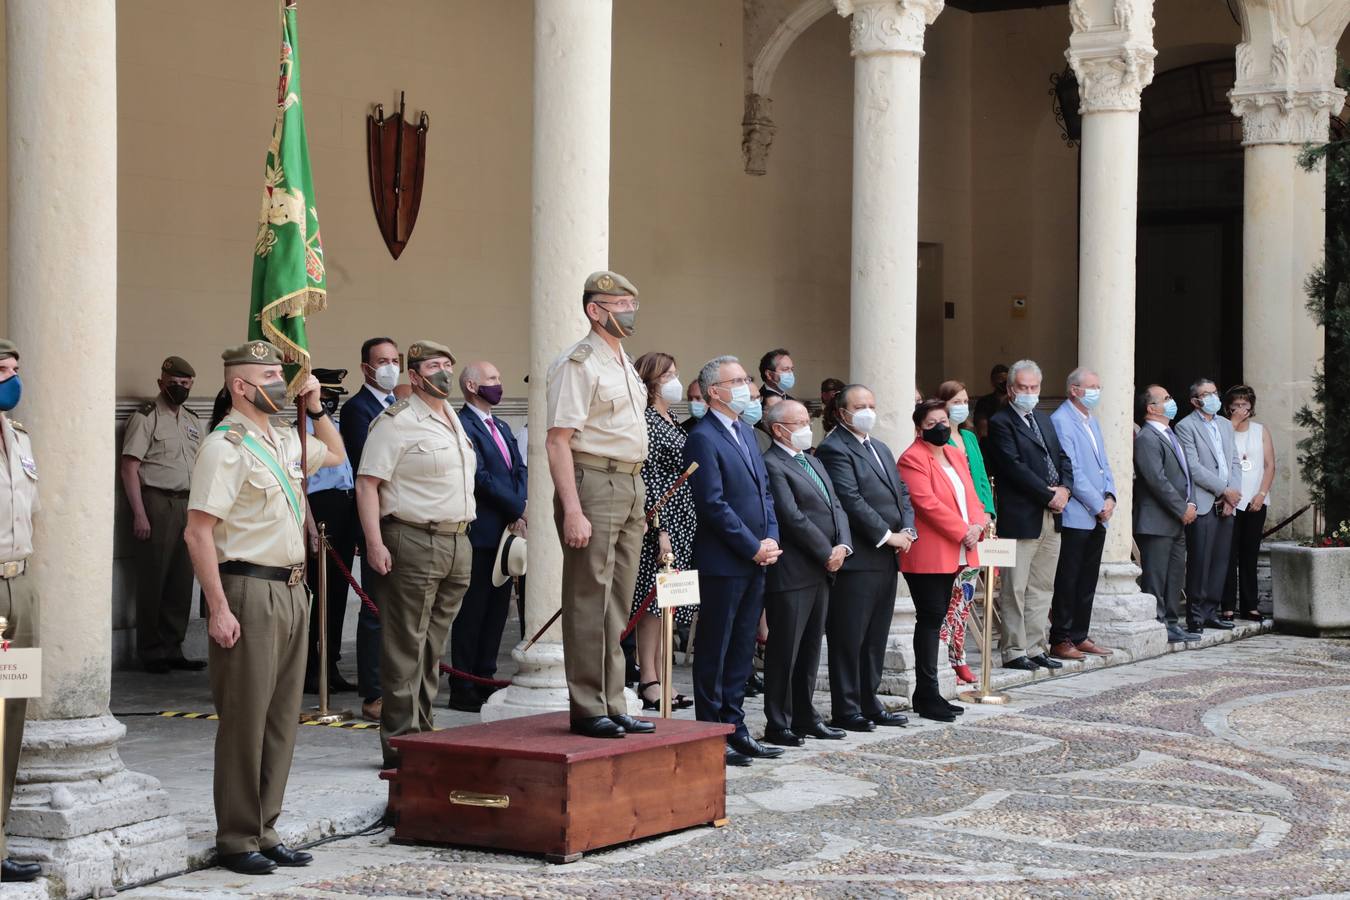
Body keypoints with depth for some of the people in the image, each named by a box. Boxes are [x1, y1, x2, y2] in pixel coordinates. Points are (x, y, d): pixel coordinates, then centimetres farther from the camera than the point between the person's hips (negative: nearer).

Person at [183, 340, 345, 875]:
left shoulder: (285, 441, 14)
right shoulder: (226, 446, -12)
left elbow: (335, 454, 37)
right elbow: (198, 531, -16)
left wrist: (315, 408, 20)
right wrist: (218, 608, -20)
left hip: (291, 591, 9)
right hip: (249, 592, -9)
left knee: (281, 720, 11)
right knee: (244, 721, -2)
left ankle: (263, 832, 20)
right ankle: (236, 841, 7)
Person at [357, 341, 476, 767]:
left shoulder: (454, 421, 19)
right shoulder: (395, 422, -8)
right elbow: (367, 483, -13)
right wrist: (374, 543, -21)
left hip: (457, 542, 8)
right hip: (414, 543, -8)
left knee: (433, 647, 12)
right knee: (406, 648, -5)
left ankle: (422, 733, 18)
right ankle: (400, 742, -2)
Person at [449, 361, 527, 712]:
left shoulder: (502, 428, 20)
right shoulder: (463, 426, -10)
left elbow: (520, 471, 11)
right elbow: (480, 477, -16)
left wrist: (520, 514, -6)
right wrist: (518, 510, -12)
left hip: (505, 533, 8)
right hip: (480, 534, -8)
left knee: (497, 610, 11)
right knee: (472, 613, -3)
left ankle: (485, 680, 19)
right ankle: (463, 690, 2)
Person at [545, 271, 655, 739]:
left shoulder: (624, 363, 19)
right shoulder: (578, 363, -10)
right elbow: (558, 441, -16)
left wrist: (639, 498, 17)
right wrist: (572, 511, -22)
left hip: (631, 487, 9)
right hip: (593, 484, -9)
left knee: (617, 604, 11)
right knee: (589, 600, -5)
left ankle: (612, 705, 17)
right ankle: (587, 710, -1)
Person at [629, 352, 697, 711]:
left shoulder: (670, 422, 18)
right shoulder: (647, 422, -11)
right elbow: (648, 479, -17)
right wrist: (660, 530, -21)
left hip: (682, 524, 10)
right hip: (662, 523, -10)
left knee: (670, 604, 10)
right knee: (654, 601, -7)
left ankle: (660, 678, 14)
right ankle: (649, 680, -4)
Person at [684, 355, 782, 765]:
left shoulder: (746, 432, 16)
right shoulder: (703, 439, -12)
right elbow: (714, 504, -17)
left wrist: (771, 539, 2)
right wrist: (754, 547, -14)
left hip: (755, 561, 9)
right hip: (723, 562, -9)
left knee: (742, 650, 13)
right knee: (714, 651, 0)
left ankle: (734, 728, 19)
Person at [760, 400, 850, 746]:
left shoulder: (814, 463, 19)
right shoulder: (772, 465, -11)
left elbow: (835, 507, 15)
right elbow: (792, 516, -17)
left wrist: (843, 545, -3)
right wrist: (827, 553, -12)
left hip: (821, 571, 9)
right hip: (793, 572, -9)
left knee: (810, 648, 14)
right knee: (784, 649, -3)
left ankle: (804, 716, 22)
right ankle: (778, 724, 2)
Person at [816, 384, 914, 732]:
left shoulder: (880, 449, 21)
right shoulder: (834, 449, -9)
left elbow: (902, 493, 19)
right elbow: (851, 501, -17)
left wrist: (907, 530, 1)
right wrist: (887, 536, -15)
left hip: (887, 559, 9)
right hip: (857, 559, -9)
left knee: (876, 637, 13)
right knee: (848, 638, -3)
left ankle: (868, 703, 21)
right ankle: (845, 710, 2)